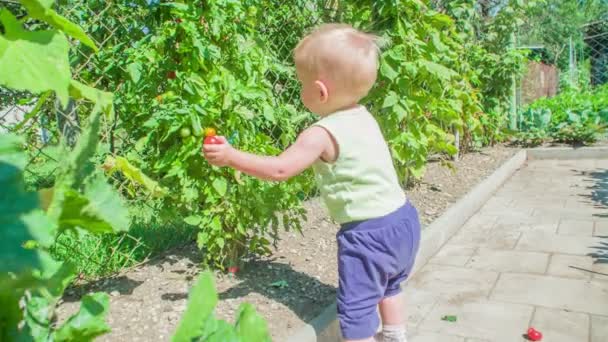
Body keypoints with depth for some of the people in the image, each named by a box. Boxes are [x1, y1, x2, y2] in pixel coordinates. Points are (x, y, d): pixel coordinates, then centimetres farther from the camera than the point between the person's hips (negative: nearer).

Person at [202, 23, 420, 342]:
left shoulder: (322, 134, -20)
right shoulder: (363, 117, 5)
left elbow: (279, 169, -18)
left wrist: (230, 156, -11)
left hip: (370, 233, -9)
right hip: (402, 218, 10)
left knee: (356, 307, 7)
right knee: (388, 285, 31)